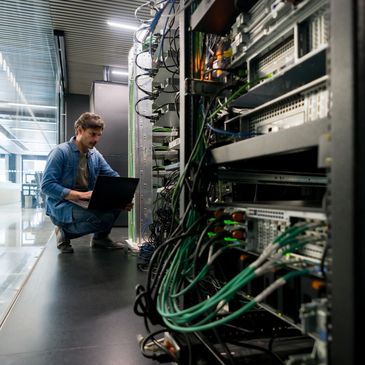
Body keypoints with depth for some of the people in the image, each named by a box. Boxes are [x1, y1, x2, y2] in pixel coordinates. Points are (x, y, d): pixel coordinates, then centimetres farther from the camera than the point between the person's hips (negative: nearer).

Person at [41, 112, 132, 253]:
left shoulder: (96, 155, 8)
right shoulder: (60, 152, -12)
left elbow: (113, 176, 2)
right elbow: (46, 186, -19)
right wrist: (80, 195, -28)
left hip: (85, 204, 7)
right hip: (61, 206, -7)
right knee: (105, 217, -28)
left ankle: (100, 238, 9)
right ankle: (65, 232, -2)